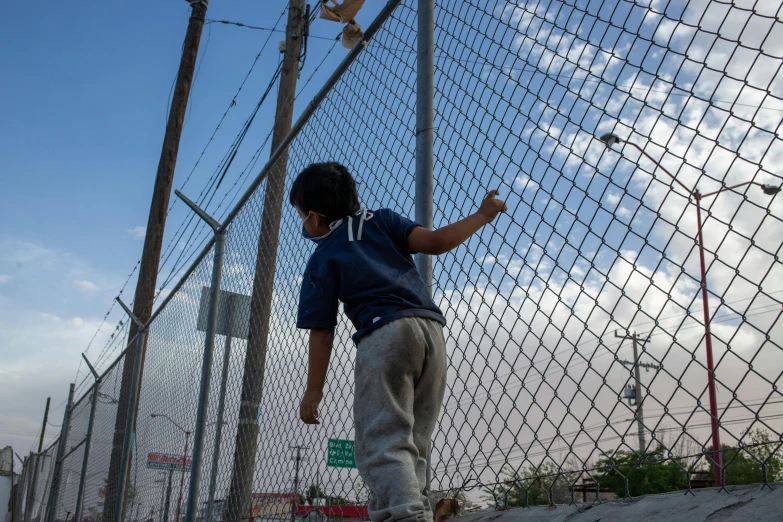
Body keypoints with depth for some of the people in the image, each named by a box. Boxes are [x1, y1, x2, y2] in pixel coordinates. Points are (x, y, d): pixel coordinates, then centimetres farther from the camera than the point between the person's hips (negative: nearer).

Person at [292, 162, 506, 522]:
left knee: (382, 442, -9)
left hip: (385, 334, -5)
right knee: (410, 444, 11)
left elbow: (322, 332, 4)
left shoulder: (322, 261, 8)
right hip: (432, 330, 6)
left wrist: (313, 391, 8)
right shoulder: (382, 221, 19)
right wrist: (482, 215, 19)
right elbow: (433, 242, 6)